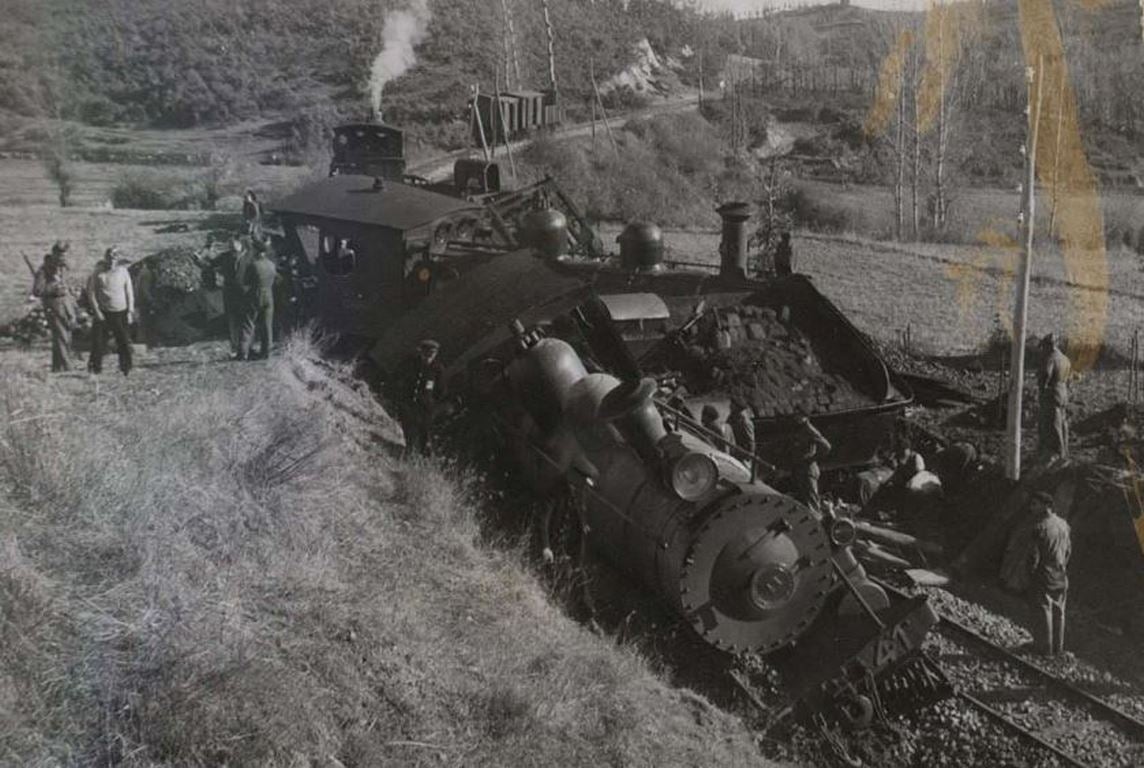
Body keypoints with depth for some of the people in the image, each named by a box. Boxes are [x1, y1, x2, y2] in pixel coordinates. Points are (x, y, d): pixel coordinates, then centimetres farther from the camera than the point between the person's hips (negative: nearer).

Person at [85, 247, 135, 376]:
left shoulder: (123, 271, 2)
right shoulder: (98, 273, -2)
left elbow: (129, 292, 7)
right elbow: (91, 293, 1)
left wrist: (130, 311, 3)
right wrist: (96, 311, -6)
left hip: (120, 312, 1)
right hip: (102, 312, -1)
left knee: (124, 341, 0)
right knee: (98, 342, 0)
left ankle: (126, 368, 11)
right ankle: (95, 367, 12)